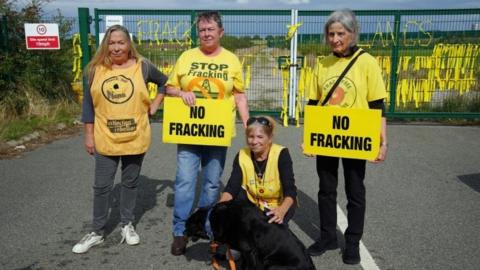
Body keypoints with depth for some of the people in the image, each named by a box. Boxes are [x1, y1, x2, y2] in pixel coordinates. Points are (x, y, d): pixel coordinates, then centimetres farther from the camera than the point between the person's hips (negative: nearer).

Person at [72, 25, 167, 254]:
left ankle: (127, 225, 30)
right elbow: (88, 104, 2)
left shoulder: (142, 66, -3)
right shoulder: (96, 69, -2)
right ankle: (97, 232, 22)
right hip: (105, 139, 0)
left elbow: (165, 82, 13)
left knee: (130, 183, 13)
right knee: (101, 186, 7)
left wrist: (155, 104, 3)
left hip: (135, 138, 0)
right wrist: (89, 135, 1)